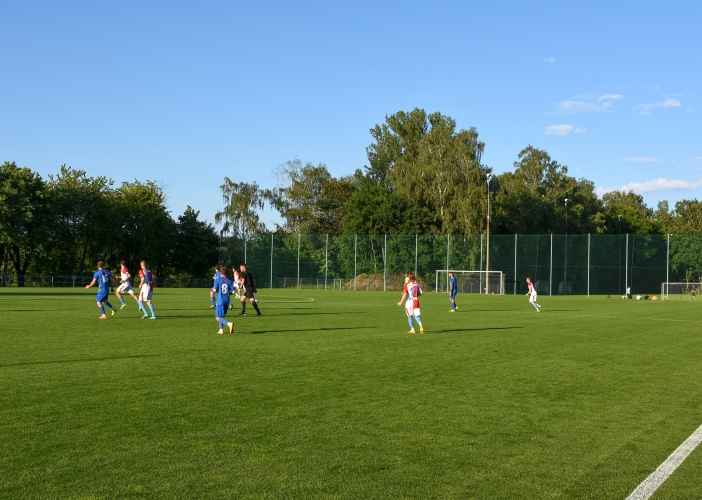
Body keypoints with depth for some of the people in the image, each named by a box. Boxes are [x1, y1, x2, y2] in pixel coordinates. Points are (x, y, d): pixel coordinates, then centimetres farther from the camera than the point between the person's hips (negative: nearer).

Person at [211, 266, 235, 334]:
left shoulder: (217, 280, -6)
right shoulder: (229, 281, 4)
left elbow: (214, 290, -14)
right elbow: (233, 291, -1)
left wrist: (212, 292, 8)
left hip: (220, 301, -5)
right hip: (227, 301, 5)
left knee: (218, 318, -6)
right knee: (221, 316, 22)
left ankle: (229, 324, -28)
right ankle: (221, 330, 19)